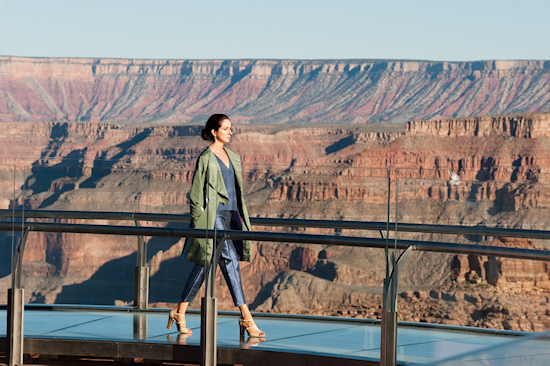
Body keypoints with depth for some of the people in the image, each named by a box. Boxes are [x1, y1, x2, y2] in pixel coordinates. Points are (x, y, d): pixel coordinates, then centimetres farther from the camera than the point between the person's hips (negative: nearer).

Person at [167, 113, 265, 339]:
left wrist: (241, 217, 19)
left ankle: (179, 312, 18)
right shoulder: (206, 159, -7)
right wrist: (199, 223, -11)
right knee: (230, 260, -13)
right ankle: (246, 317, -14)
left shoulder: (233, 158, 16)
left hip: (232, 214, 8)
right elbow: (196, 195, -7)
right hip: (214, 215, -8)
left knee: (204, 264, 10)